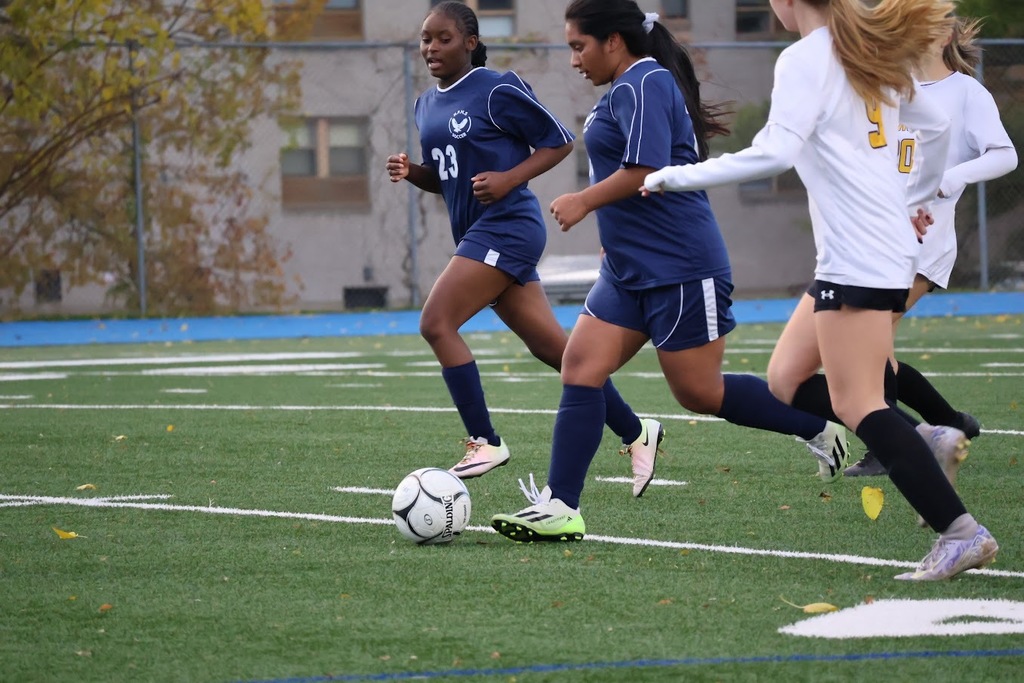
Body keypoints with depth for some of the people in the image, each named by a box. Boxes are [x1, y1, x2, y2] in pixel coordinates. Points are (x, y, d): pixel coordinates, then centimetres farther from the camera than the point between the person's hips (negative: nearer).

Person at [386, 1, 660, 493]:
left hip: (507, 227, -8)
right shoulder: (427, 106, 15)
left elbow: (559, 141, -5)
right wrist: (411, 172, 4)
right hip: (476, 235, 8)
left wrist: (509, 179, -17)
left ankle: (485, 443, -10)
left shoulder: (496, 92, -9)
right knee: (551, 347, 9)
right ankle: (636, 432, 18)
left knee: (436, 323, -17)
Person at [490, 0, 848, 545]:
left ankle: (820, 429, 16)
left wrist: (582, 202, -13)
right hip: (630, 271, 10)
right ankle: (560, 508, -5)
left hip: (678, 270, -10)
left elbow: (646, 170, -25)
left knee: (700, 393, -3)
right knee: (580, 368, -2)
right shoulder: (627, 89, 17)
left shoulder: (642, 85, -15)